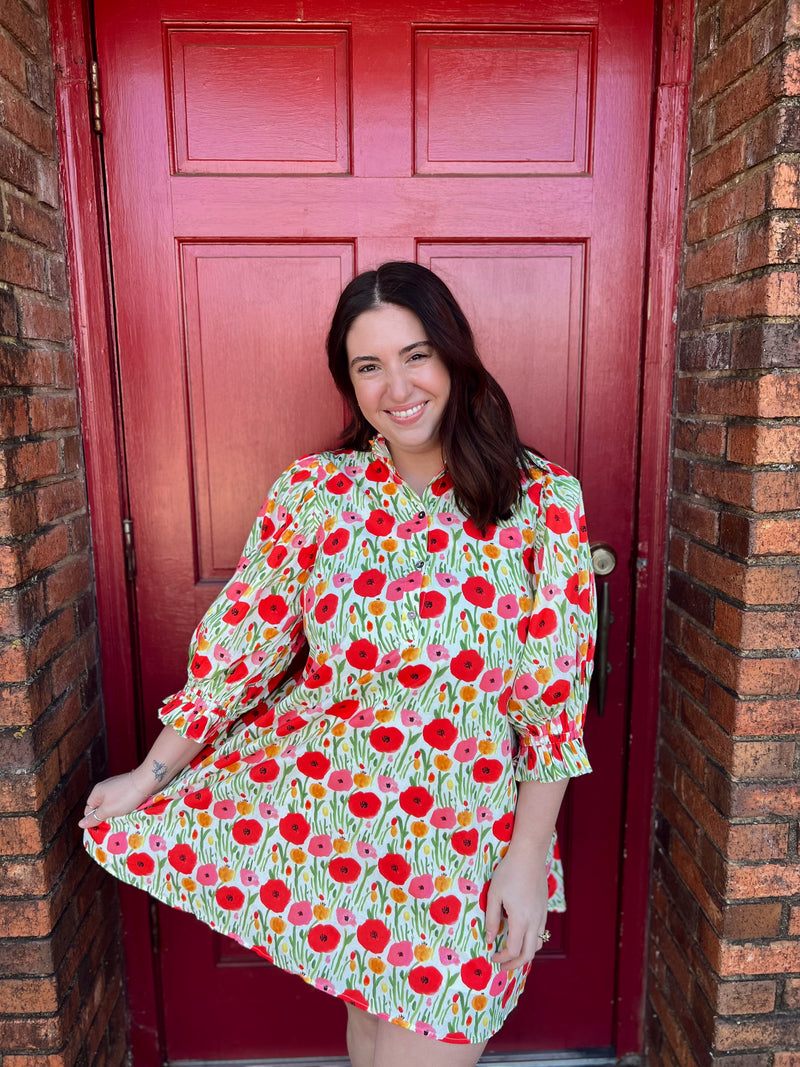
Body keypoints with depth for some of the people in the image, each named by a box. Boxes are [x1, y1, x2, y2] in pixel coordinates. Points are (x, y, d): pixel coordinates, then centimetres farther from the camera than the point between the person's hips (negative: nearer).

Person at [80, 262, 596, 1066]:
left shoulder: (542, 505, -7)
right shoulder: (312, 493, -3)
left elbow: (555, 701, -6)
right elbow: (239, 646, 2)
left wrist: (527, 857, -9)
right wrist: (149, 777, 3)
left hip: (466, 831, -1)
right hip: (319, 803, 2)